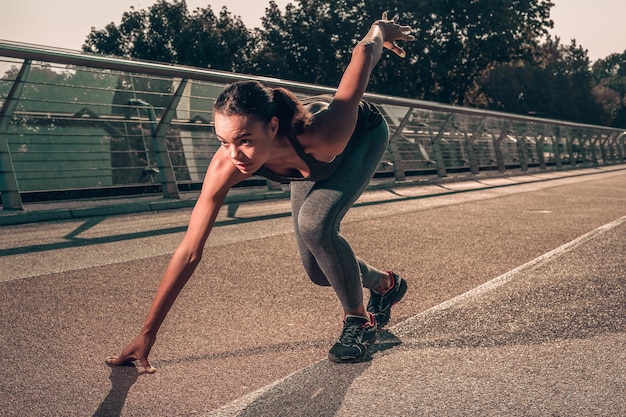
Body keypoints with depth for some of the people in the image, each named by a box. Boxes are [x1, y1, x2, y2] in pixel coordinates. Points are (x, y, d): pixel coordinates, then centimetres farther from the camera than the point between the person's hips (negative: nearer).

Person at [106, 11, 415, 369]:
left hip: (364, 133, -4)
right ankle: (386, 284, 35)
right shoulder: (226, 165, -38)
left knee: (315, 224, -29)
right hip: (314, 162, 4)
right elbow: (189, 251, -31)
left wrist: (380, 30, -8)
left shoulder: (322, 136, -47)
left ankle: (361, 320, -6)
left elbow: (363, 52, -32)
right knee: (319, 270, 3)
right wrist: (148, 333, -29)